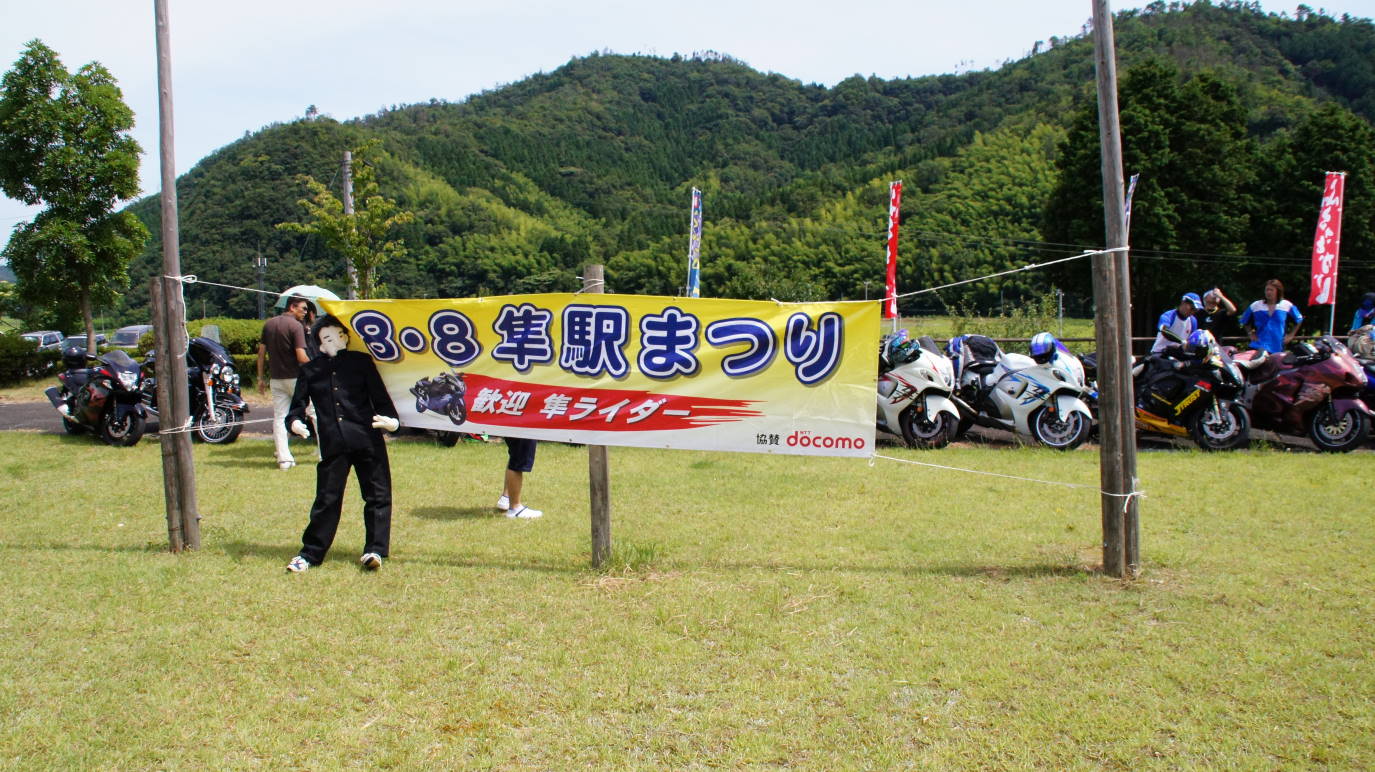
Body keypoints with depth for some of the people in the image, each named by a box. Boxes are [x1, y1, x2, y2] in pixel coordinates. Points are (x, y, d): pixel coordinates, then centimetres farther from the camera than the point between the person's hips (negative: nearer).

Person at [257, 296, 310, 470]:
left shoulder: (269, 324, 9)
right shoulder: (296, 326, -12)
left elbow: (261, 352, 11)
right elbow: (301, 357, -19)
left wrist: (261, 378, 16)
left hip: (276, 378, 6)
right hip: (295, 377, -6)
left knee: (279, 418, 6)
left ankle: (284, 458, 4)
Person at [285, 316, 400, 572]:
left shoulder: (361, 361, 9)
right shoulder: (310, 370, 14)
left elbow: (379, 395, 6)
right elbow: (298, 402, 14)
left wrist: (391, 419, -12)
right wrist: (295, 421, -8)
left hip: (367, 439, 0)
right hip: (332, 444, 1)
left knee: (377, 495, 1)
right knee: (327, 498, 3)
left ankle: (375, 550, 9)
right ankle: (310, 553, 15)